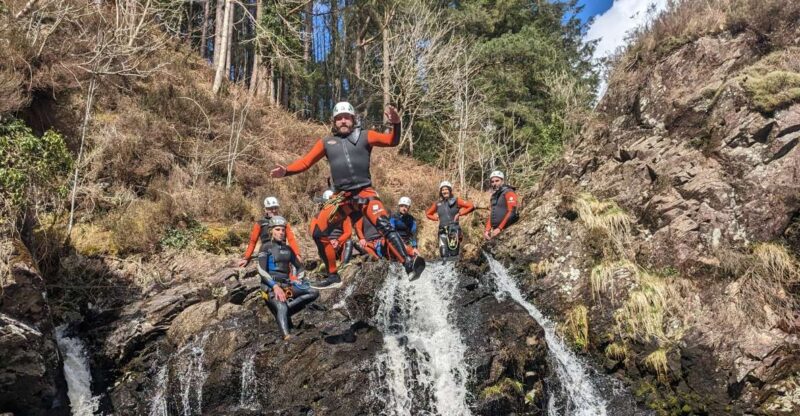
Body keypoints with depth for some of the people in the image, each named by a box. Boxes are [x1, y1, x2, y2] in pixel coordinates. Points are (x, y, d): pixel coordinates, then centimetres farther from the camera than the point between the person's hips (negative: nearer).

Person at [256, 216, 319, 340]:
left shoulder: (287, 249, 16)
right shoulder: (266, 247, 0)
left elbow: (299, 267, 25)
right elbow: (261, 271, -11)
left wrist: (298, 279, 5)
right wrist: (275, 287, -22)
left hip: (286, 284, 6)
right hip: (271, 285, -6)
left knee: (314, 293, -14)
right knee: (282, 307, -35)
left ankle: (286, 309, -21)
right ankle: (287, 337, -55)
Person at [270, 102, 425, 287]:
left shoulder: (364, 136, 6)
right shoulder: (326, 142, 13)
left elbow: (392, 141, -4)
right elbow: (306, 161, 11)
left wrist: (396, 124, -24)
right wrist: (286, 171, -5)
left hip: (364, 193, -4)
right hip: (341, 197, 4)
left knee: (385, 226, -24)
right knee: (318, 232, 0)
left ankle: (409, 264, -30)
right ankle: (333, 275, 15)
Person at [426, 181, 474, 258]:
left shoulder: (456, 201, 6)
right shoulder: (437, 204, 15)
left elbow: (471, 206, 1)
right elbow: (428, 213, 27)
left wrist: (460, 213, -3)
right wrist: (436, 218, 10)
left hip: (454, 229, -2)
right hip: (442, 231, 3)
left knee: (453, 254, -9)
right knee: (444, 254, -8)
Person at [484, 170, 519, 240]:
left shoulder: (509, 193, -7)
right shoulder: (494, 196, 19)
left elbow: (512, 213, -16)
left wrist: (499, 228, -20)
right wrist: (487, 230, 6)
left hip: (506, 231, -8)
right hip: (495, 231, 8)